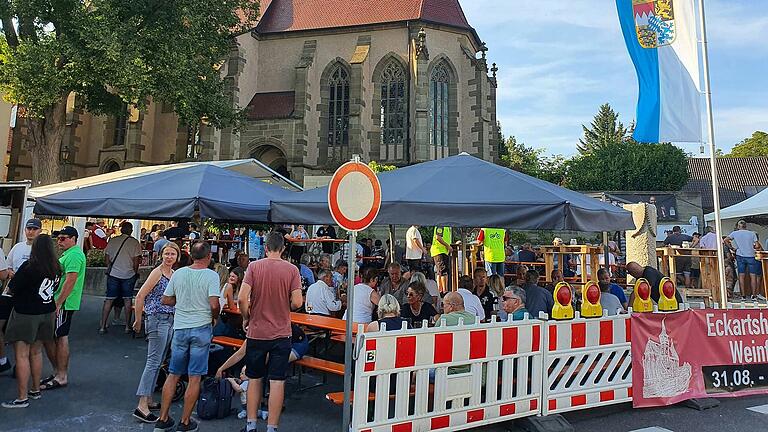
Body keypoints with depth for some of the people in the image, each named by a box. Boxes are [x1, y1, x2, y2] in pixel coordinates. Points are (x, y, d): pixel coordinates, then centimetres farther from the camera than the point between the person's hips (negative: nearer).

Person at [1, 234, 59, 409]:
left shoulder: (29, 266, -18)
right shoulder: (56, 268, 0)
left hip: (25, 314, -6)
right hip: (47, 313, 6)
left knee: (22, 355, 0)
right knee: (36, 352, 18)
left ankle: (22, 398, 4)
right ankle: (35, 390, 29)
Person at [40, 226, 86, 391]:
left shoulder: (74, 255, -16)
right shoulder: (68, 254, 19)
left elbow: (70, 281, -23)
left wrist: (58, 303, -23)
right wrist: (56, 302, 21)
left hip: (63, 304, -11)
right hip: (57, 303, 11)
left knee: (61, 338, -3)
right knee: (48, 338, 14)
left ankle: (61, 377, 6)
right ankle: (58, 372, 24)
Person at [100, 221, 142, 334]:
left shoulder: (112, 241, 2)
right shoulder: (134, 242, -7)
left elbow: (106, 256, 7)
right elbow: (136, 259, -9)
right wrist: (135, 272, 4)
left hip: (113, 274, 2)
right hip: (129, 274, -2)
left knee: (109, 300, 8)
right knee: (127, 300, 6)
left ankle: (102, 326, 9)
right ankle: (127, 326, 10)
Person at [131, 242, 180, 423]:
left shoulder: (174, 273, 11)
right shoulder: (157, 272, -11)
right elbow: (140, 296, -13)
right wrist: (138, 320, -9)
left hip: (170, 320, 8)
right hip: (157, 320, -8)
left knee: (158, 362, 13)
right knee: (153, 361, -9)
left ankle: (148, 399, 22)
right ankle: (142, 406, -6)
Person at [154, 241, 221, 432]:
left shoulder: (178, 273, 1)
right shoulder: (211, 275, -12)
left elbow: (165, 300, 7)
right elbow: (214, 305, -18)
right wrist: (215, 315, 2)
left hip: (180, 328, 4)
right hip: (201, 329, -4)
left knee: (173, 375, 16)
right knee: (194, 378, 6)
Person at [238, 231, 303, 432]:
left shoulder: (254, 266, -7)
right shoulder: (292, 269, -7)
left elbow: (242, 298, -13)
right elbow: (297, 303, -12)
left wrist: (246, 318, 4)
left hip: (256, 332, 1)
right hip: (281, 333, -1)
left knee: (255, 379, 15)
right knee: (277, 381, 5)